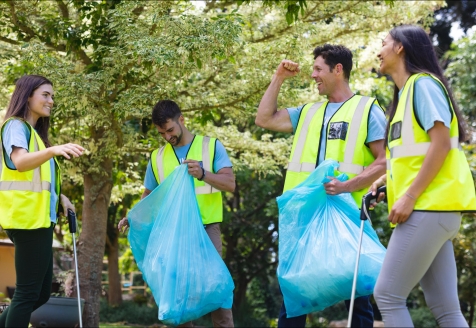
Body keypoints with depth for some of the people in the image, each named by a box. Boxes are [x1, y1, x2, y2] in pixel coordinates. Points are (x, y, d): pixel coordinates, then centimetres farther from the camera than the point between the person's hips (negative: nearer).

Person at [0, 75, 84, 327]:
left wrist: (59, 196, 14)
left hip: (39, 219, 10)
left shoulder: (34, 132, 21)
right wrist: (53, 150, -43)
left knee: (41, 293, 12)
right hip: (27, 219, -10)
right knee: (29, 293, -10)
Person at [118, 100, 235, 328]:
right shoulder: (157, 157, 10)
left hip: (207, 229, -3)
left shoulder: (211, 146, 1)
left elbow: (230, 183, -7)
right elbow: (149, 196, 15)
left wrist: (203, 174, -25)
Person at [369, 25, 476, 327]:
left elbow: (441, 144, -16)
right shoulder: (406, 93, 22)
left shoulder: (423, 83, -6)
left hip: (429, 207, -9)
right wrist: (387, 179, 14)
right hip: (431, 210, 9)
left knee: (388, 295, -10)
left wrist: (410, 196, -19)